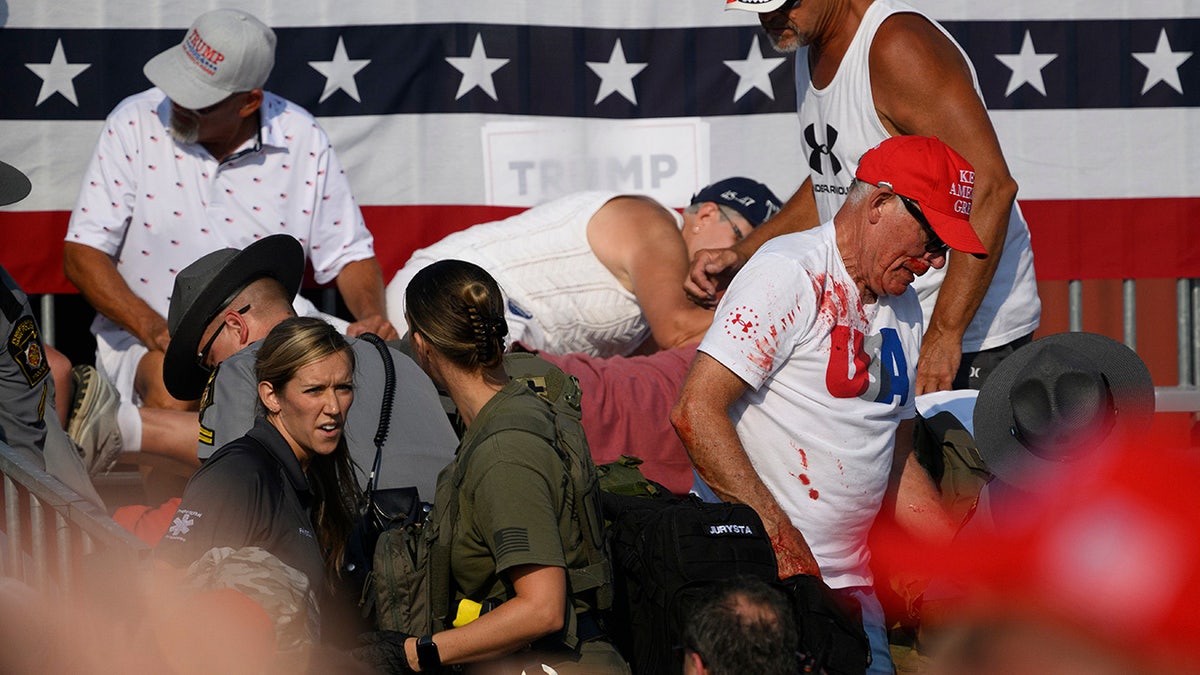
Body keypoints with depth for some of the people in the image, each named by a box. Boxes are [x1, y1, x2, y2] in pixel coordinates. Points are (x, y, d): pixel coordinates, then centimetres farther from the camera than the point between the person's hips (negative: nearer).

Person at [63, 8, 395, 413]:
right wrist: (151, 326, -22)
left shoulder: (302, 140, -1)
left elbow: (350, 256, 7)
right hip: (146, 335, -3)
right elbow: (82, 252, -7)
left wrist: (372, 318, -14)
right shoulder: (135, 124, -6)